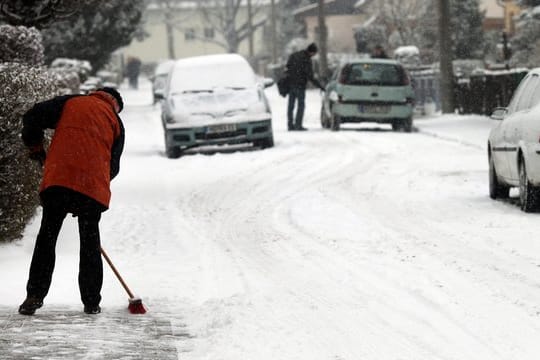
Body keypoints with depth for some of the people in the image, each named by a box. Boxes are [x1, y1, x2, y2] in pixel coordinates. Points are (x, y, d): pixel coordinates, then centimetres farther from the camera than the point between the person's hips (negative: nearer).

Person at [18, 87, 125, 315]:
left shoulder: (70, 103, 16)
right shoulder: (115, 122, 18)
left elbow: (33, 117, 6)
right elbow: (114, 166, 14)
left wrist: (35, 148, 19)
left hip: (59, 178, -1)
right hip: (94, 186, 1)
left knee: (46, 238, 6)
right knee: (90, 243, 13)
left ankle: (35, 295, -2)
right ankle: (91, 302, 13)